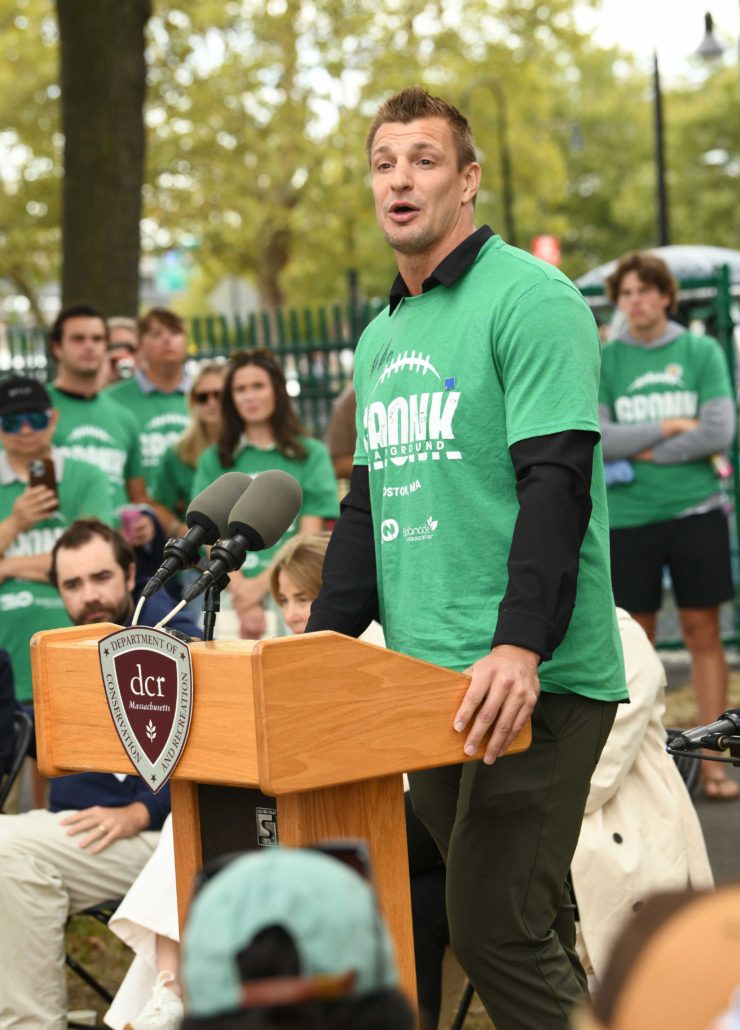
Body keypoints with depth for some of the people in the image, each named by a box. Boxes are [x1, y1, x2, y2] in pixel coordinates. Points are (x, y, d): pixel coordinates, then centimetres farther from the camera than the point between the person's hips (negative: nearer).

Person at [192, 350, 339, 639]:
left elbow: (310, 538, 2)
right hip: (229, 593, 1)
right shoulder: (214, 460, 14)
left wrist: (261, 584, -9)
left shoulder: (311, 454, 9)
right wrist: (241, 592, -10)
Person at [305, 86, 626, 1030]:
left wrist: (520, 645, -27)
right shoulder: (380, 338, 18)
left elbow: (557, 481, -16)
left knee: (497, 930, -11)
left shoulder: (530, 298, -7)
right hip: (426, 680, 7)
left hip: (533, 683, -7)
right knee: (533, 921, 12)